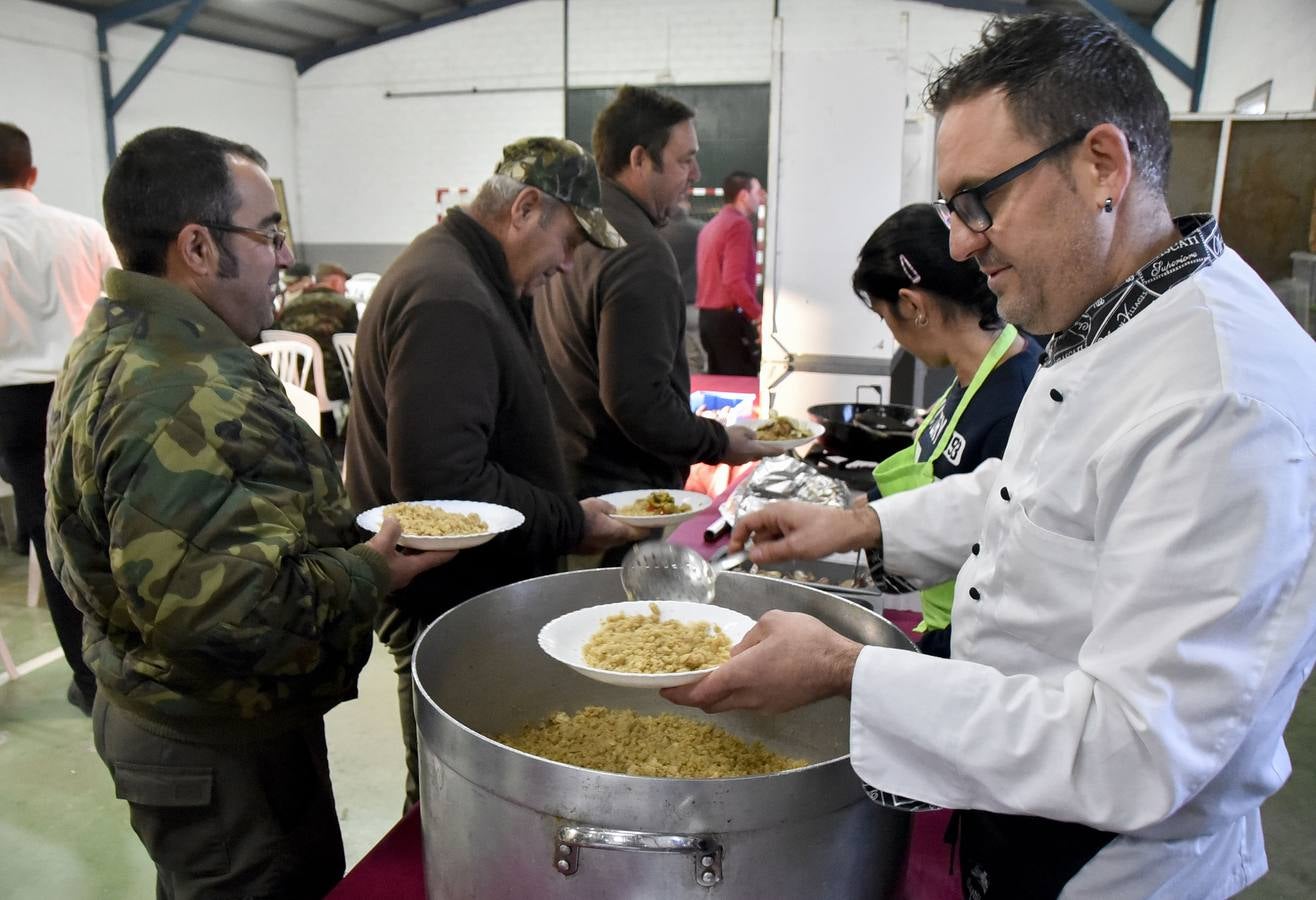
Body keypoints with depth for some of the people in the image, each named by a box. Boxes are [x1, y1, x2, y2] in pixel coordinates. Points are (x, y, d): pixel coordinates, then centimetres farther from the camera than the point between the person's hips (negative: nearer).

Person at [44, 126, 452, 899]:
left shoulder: (131, 341, 6)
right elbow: (217, 605, -35)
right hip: (219, 748, -10)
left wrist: (349, 536, 5)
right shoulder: (177, 398, -29)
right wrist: (368, 573, -21)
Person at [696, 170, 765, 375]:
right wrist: (760, 316, -20)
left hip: (708, 315, 9)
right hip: (730, 317, -9)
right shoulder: (740, 224, -12)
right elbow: (734, 280, -23)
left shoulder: (711, 226, 16)